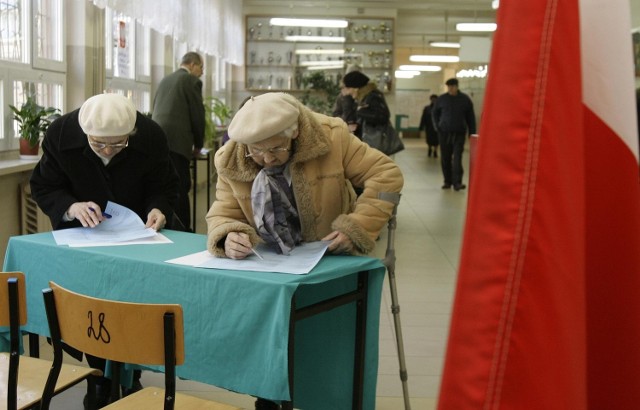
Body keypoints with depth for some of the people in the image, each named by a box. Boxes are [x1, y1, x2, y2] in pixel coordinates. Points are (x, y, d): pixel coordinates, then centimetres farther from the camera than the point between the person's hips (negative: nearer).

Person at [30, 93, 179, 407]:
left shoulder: (151, 137, -25)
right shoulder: (60, 134, -25)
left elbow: (164, 188, -13)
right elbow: (43, 187, -16)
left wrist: (158, 210, -36)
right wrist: (71, 207, -37)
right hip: (80, 233, 0)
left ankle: (130, 378, 22)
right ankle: (101, 380, 19)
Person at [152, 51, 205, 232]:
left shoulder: (165, 80, 22)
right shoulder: (192, 81, 0)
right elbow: (198, 114, -2)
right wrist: (198, 144, 11)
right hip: (176, 142, -7)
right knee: (180, 189, -6)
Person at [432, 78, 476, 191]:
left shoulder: (465, 99, 1)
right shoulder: (441, 99, 3)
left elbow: (470, 117, 5)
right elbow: (435, 113, 14)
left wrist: (472, 133, 1)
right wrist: (437, 127, 1)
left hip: (459, 133, -2)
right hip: (444, 133, 2)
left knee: (457, 158, -11)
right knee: (445, 158, 6)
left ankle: (457, 182, -13)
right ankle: (447, 181, 16)